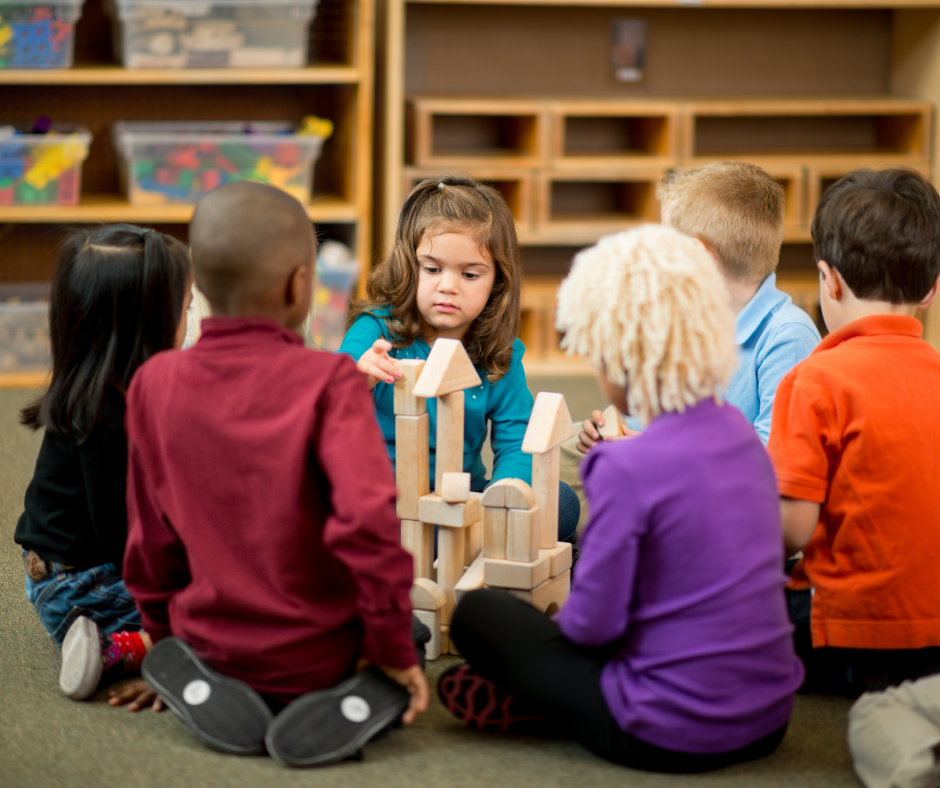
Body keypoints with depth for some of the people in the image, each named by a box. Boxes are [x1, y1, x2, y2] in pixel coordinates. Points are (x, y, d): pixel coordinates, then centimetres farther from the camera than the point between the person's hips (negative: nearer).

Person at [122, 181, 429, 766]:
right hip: (318, 654, -4)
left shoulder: (156, 383, -5)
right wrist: (393, 647, -13)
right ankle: (356, 701, -5)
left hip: (212, 646, 4)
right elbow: (366, 517, -27)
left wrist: (166, 640, 19)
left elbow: (151, 536, 3)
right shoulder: (328, 382, -17)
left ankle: (206, 688, 4)